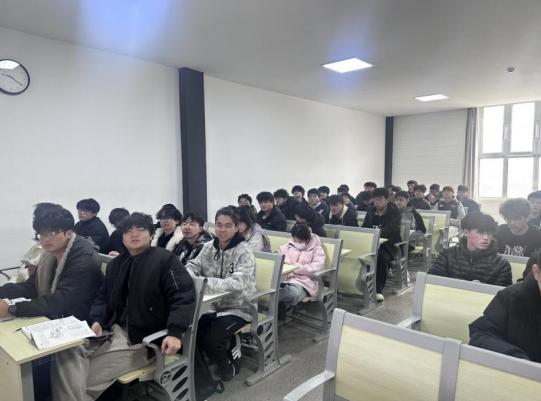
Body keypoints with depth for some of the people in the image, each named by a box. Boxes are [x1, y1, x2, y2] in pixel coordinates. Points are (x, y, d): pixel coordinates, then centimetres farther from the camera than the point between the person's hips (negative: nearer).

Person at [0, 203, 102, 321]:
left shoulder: (85, 261, -25)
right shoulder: (49, 255, 3)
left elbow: (59, 301, -28)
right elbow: (31, 287, 6)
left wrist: (12, 309, -28)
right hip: (53, 318, 7)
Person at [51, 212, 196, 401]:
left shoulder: (165, 259, -9)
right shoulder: (115, 263, 14)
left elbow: (184, 297, -16)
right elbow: (103, 296, 22)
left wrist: (174, 333, -28)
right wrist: (97, 319, 0)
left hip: (142, 340, -6)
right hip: (113, 331, 7)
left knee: (86, 378, -13)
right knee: (66, 356, -16)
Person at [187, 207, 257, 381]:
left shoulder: (244, 252, -17)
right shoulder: (208, 247, 2)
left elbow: (237, 283, -31)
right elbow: (193, 266, 0)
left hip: (237, 308, -5)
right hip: (213, 305, 5)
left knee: (210, 339, -22)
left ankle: (228, 361, 12)